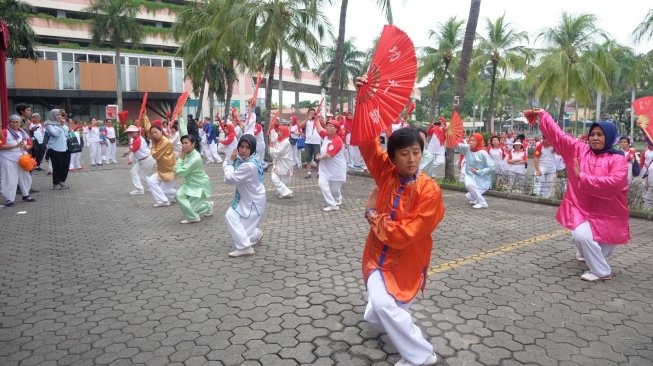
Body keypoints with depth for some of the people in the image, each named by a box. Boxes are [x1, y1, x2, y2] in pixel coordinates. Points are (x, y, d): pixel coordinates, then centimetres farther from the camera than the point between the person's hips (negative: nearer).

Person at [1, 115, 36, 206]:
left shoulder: (23, 132, 12)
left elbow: (30, 144, 13)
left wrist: (26, 147, -11)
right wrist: (15, 145, -22)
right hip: (9, 160, -6)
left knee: (25, 177, 12)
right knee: (10, 179, -4)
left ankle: (26, 195, 27)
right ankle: (10, 199, 1)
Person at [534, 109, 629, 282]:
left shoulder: (618, 159, -9)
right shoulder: (579, 150, 1)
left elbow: (613, 183, -25)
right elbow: (558, 134, 4)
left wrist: (582, 177, -22)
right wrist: (542, 115, 5)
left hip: (607, 214, -2)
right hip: (582, 209, 2)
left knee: (604, 250, -3)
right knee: (581, 236, -12)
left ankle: (600, 271, 30)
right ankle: (602, 271, 18)